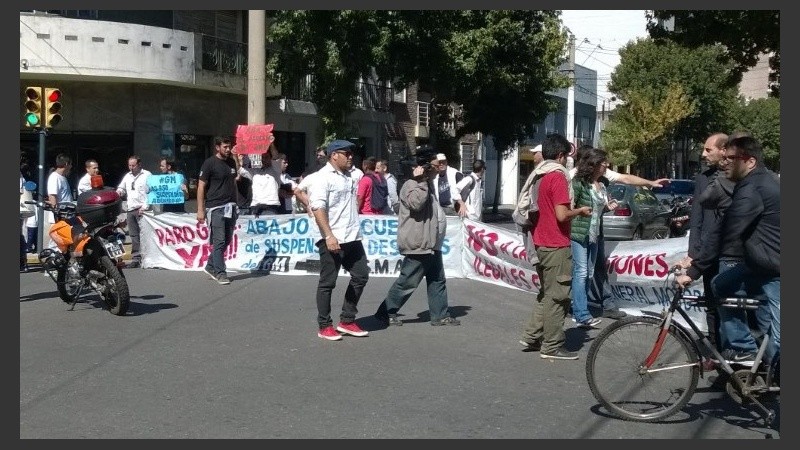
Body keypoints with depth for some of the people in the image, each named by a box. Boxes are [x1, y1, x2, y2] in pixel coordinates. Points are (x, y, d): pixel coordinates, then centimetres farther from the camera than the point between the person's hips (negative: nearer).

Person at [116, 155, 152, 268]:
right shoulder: (127, 176, 18)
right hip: (130, 209, 7)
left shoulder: (147, 175, -2)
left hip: (142, 209, -7)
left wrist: (145, 207, -15)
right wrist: (120, 191, 5)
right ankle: (136, 258, 12)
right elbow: (121, 187, 30)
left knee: (144, 234, -12)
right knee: (133, 235, 8)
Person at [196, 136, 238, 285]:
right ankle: (220, 273, 0)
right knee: (219, 242, -6)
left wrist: (235, 204, 14)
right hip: (216, 207, -6)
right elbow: (201, 187, -6)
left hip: (230, 207, 6)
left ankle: (210, 267, 23)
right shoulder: (209, 163, -6)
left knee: (227, 240, 9)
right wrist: (200, 210, -11)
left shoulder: (231, 162, 12)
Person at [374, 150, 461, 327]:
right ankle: (386, 312, 6)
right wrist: (421, 181, -26)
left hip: (431, 244, 10)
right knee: (407, 282, -4)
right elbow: (415, 202, -33)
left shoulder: (427, 185, 20)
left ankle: (440, 315, 18)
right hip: (418, 245, -10)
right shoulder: (411, 185, -12)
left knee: (437, 280, 12)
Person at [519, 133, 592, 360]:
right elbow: (562, 214, -22)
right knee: (557, 296, -2)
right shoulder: (557, 177, -15)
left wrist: (574, 211, 19)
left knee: (546, 293, 19)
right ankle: (552, 347, 3)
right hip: (556, 246, -9)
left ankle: (532, 336, 21)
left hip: (542, 244, 9)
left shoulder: (540, 177, 12)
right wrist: (580, 211, -5)